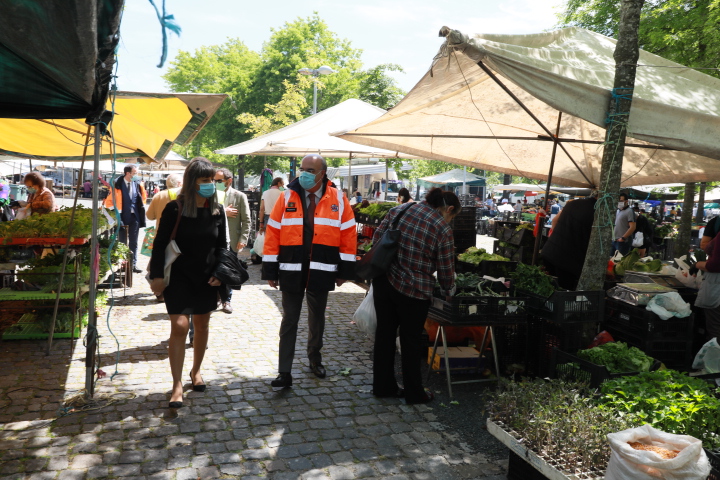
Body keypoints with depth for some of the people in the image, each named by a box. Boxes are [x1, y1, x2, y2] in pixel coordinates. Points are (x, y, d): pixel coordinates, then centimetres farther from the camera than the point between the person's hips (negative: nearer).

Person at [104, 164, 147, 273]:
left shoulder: (137, 184, 2)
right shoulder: (117, 185, -8)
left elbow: (143, 198, 18)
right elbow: (109, 201, -3)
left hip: (134, 216, 3)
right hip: (122, 217, -3)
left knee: (133, 242, 7)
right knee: (122, 242, 7)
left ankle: (133, 265, 12)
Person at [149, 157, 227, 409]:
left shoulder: (217, 210, 0)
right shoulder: (175, 209, -10)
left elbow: (221, 245, 8)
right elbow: (160, 244, -7)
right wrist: (157, 275, -11)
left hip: (206, 278, 4)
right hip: (179, 277, -4)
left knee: (202, 325, 14)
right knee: (179, 326, -10)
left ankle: (196, 370, 34)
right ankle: (177, 385, -3)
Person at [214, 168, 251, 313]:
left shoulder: (240, 196, -2)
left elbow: (246, 221, -3)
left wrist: (243, 240, -11)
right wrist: (223, 212, -17)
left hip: (231, 241, -1)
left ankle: (226, 300, 21)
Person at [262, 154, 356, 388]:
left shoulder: (338, 199, -2)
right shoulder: (287, 197, -2)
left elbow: (348, 235, 2)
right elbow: (272, 233, -1)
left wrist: (344, 270, 1)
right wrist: (270, 270, -3)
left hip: (321, 272, 1)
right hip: (291, 271, 0)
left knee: (317, 319, 17)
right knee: (289, 321, 4)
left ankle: (315, 358, 39)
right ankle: (284, 372, 10)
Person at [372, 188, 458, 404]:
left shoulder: (399, 210, 4)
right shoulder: (443, 229, -10)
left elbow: (377, 237, 5)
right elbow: (446, 271, -6)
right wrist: (447, 290, 14)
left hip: (383, 280, 5)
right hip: (414, 291, -5)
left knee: (385, 333, 16)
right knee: (411, 340, 11)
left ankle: (383, 386, 29)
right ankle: (414, 393, 26)